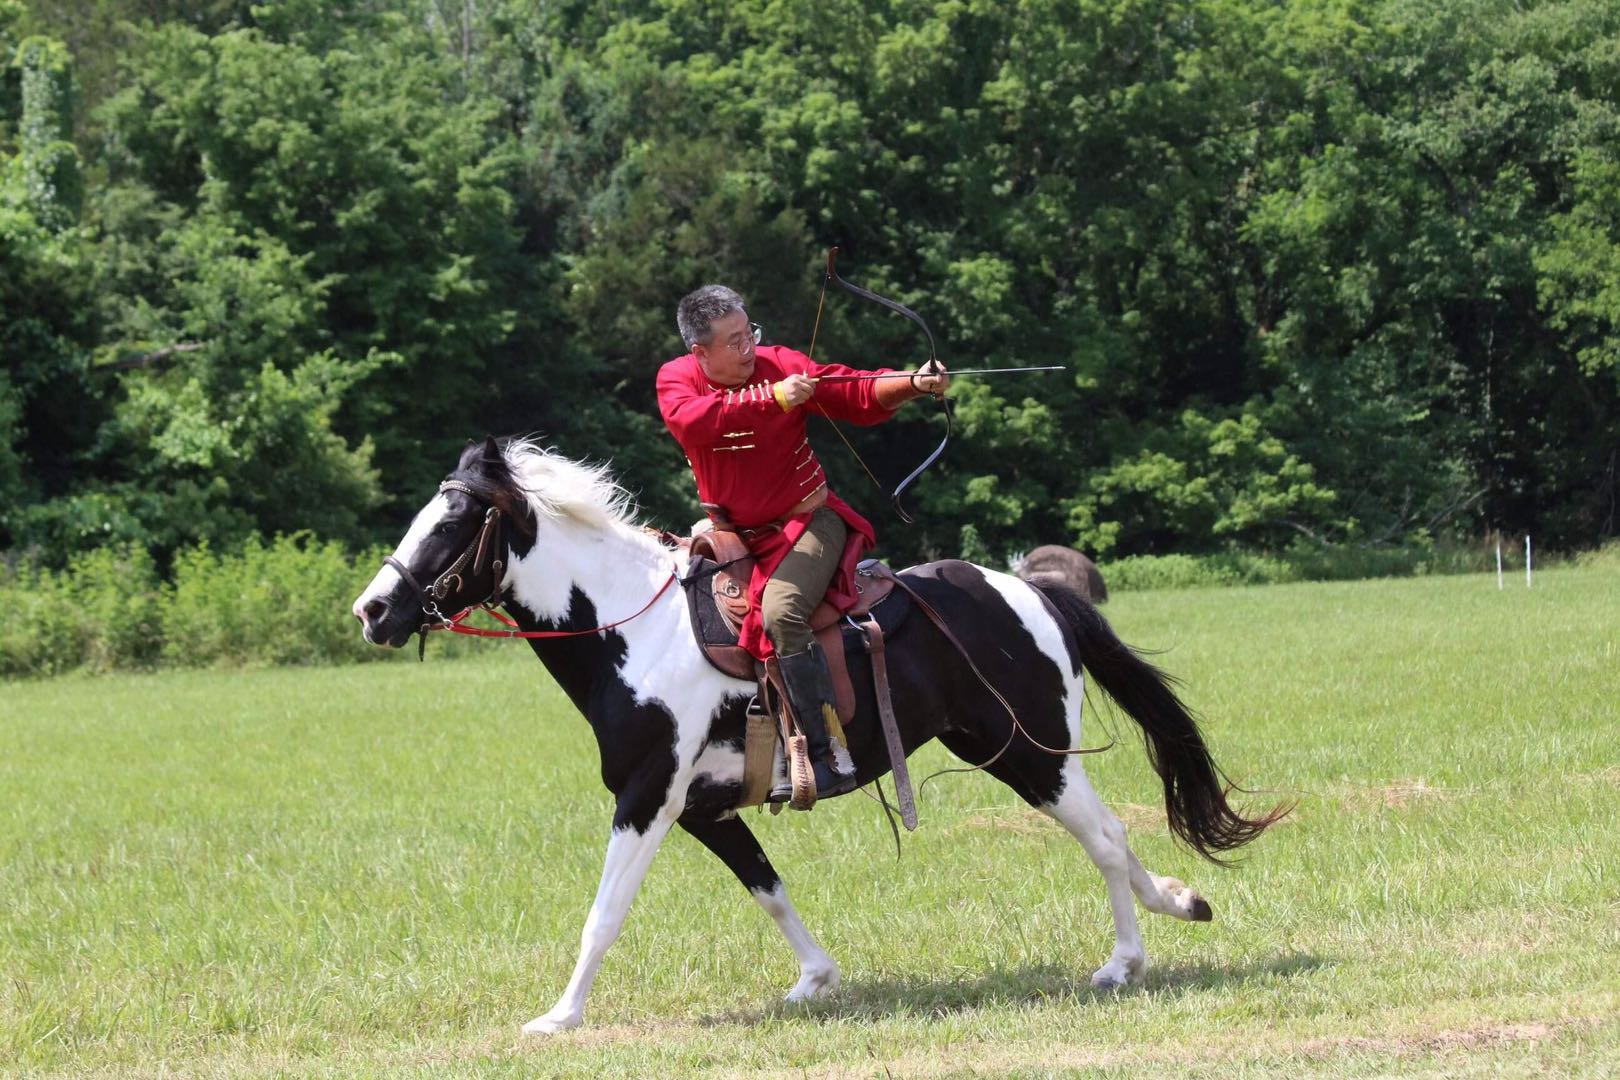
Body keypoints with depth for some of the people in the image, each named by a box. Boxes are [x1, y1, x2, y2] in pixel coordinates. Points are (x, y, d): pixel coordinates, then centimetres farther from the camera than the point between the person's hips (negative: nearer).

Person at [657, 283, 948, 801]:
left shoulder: (781, 366, -8)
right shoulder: (676, 379, -4)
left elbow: (860, 396, -9)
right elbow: (689, 421, -27)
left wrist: (913, 384, -28)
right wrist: (772, 398, -32)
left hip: (806, 522, -5)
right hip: (733, 537, 5)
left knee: (780, 610, -31)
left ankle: (833, 756, -33)